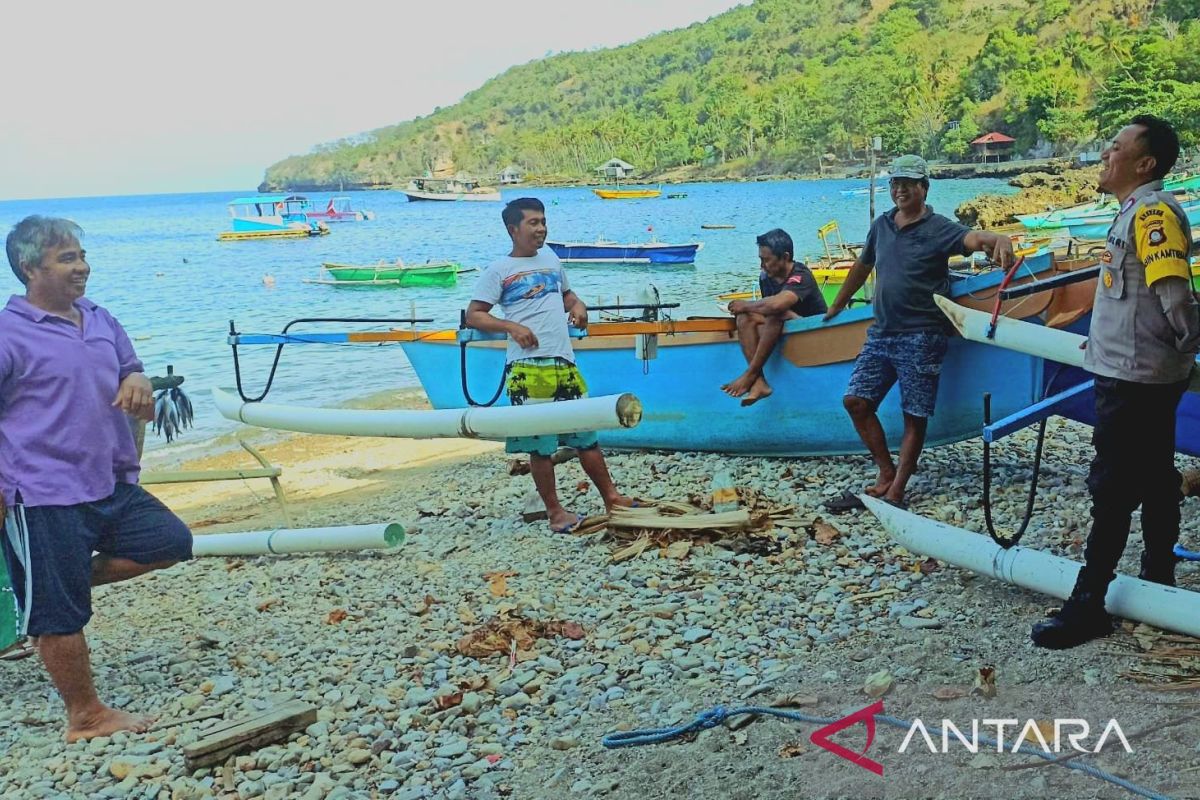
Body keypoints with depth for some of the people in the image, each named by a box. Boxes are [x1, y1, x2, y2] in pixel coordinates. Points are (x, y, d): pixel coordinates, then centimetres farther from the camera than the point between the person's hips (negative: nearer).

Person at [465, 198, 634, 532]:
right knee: (540, 444, 1)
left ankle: (611, 497, 22)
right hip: (528, 367, -5)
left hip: (564, 362, 5)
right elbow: (473, 316, -2)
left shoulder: (551, 258, 17)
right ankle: (555, 511, 13)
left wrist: (577, 306, 8)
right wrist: (511, 326, -16)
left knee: (586, 434, 10)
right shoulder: (498, 271, 0)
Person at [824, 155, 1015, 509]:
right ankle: (887, 473, 10)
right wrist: (836, 307, 34)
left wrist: (999, 240, -46)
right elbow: (861, 267, 26)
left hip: (920, 337, -6)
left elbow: (974, 237, -23)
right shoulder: (881, 226, 13)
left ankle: (896, 492, 4)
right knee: (855, 400, -1)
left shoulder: (938, 229, -4)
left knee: (915, 416, -2)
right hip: (881, 333, 6)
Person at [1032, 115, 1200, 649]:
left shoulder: (1152, 211, -18)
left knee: (1112, 490, -6)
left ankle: (1087, 605, -1)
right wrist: (1106, 340, 18)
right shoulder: (1136, 211, 13)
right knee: (1155, 483, 17)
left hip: (1133, 379, -10)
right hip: (1146, 374, 10)